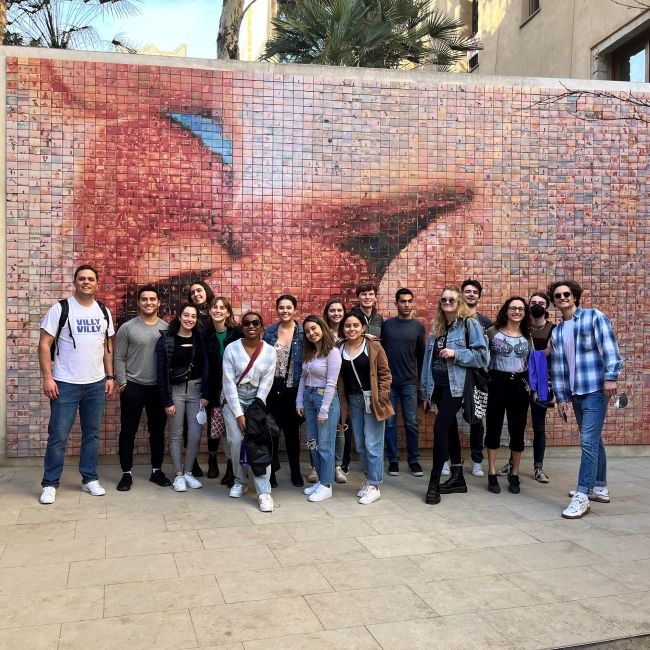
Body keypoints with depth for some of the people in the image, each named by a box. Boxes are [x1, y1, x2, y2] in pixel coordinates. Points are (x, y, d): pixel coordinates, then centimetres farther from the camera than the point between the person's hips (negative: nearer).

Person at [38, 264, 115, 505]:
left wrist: (110, 377, 8)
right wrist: (47, 378, -14)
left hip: (96, 384, 4)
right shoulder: (60, 309, -7)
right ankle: (50, 484, 12)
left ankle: (89, 479, 23)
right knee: (58, 436, 0)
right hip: (65, 384, -4)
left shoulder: (104, 312, 7)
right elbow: (44, 345, -8)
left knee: (92, 434, 12)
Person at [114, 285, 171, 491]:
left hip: (159, 387, 2)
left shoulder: (167, 328, 3)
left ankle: (157, 470, 23)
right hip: (133, 387, -2)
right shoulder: (127, 328, -3)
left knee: (157, 431, 11)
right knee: (128, 431, 4)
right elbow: (119, 358, -3)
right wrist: (122, 383, -8)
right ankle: (127, 473, 14)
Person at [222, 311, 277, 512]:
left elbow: (266, 383, -3)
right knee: (236, 441, -9)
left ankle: (264, 491, -11)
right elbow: (229, 383, -10)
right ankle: (240, 481, 15)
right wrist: (238, 413, -14)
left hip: (257, 401, 1)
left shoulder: (270, 351, -4)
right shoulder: (231, 349, -8)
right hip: (234, 400, -1)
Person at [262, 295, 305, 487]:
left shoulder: (303, 332, -5)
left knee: (292, 431, 10)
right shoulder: (269, 331, 2)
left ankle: (295, 472, 24)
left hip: (293, 390, -1)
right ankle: (271, 470, 20)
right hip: (272, 388, 1)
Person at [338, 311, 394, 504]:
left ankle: (374, 486, 8)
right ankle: (369, 479, 28)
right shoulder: (340, 348, 5)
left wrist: (381, 398, -13)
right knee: (360, 445, 12)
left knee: (372, 444, -2)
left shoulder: (373, 346, -8)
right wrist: (343, 403, 6)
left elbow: (385, 373, -6)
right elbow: (340, 378, 10)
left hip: (371, 399, -5)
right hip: (353, 401, 5)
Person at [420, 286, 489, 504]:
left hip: (456, 386, -7)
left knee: (440, 428, -13)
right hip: (438, 386, 7)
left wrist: (455, 354, -17)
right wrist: (426, 392, 9)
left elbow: (482, 355, -9)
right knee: (449, 429, 12)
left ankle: (434, 482, -5)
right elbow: (428, 359, 12)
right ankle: (457, 478, 22)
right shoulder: (436, 326, 14)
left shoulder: (470, 324, -5)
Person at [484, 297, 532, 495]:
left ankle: (514, 475, 18)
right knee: (494, 428, 2)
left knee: (518, 431, 6)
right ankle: (492, 474, 11)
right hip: (498, 383, -3)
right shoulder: (493, 332, -1)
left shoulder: (528, 337, 10)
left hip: (520, 385, 3)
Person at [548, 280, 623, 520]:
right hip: (575, 393, 7)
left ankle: (582, 496, -13)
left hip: (595, 390, -7)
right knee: (594, 441, 16)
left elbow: (609, 346, -12)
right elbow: (557, 368, 15)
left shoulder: (594, 317, -2)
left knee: (588, 442, -12)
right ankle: (600, 487, 27)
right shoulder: (556, 332, 15)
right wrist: (561, 397, 12)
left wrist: (611, 376, -22)